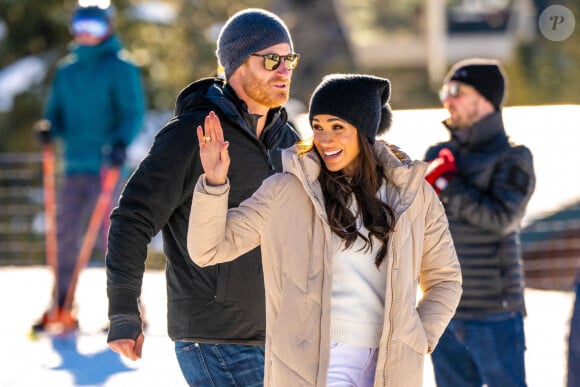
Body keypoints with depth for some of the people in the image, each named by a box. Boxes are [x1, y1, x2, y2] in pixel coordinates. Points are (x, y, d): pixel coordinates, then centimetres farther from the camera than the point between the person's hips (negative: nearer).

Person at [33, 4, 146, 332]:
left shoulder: (120, 67, -2)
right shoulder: (67, 71, 16)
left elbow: (134, 111, -9)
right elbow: (58, 112, 18)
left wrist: (122, 142, -26)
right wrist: (50, 129, -5)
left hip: (107, 167, -6)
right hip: (75, 166, 6)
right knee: (67, 236, 4)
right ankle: (62, 309, 9)